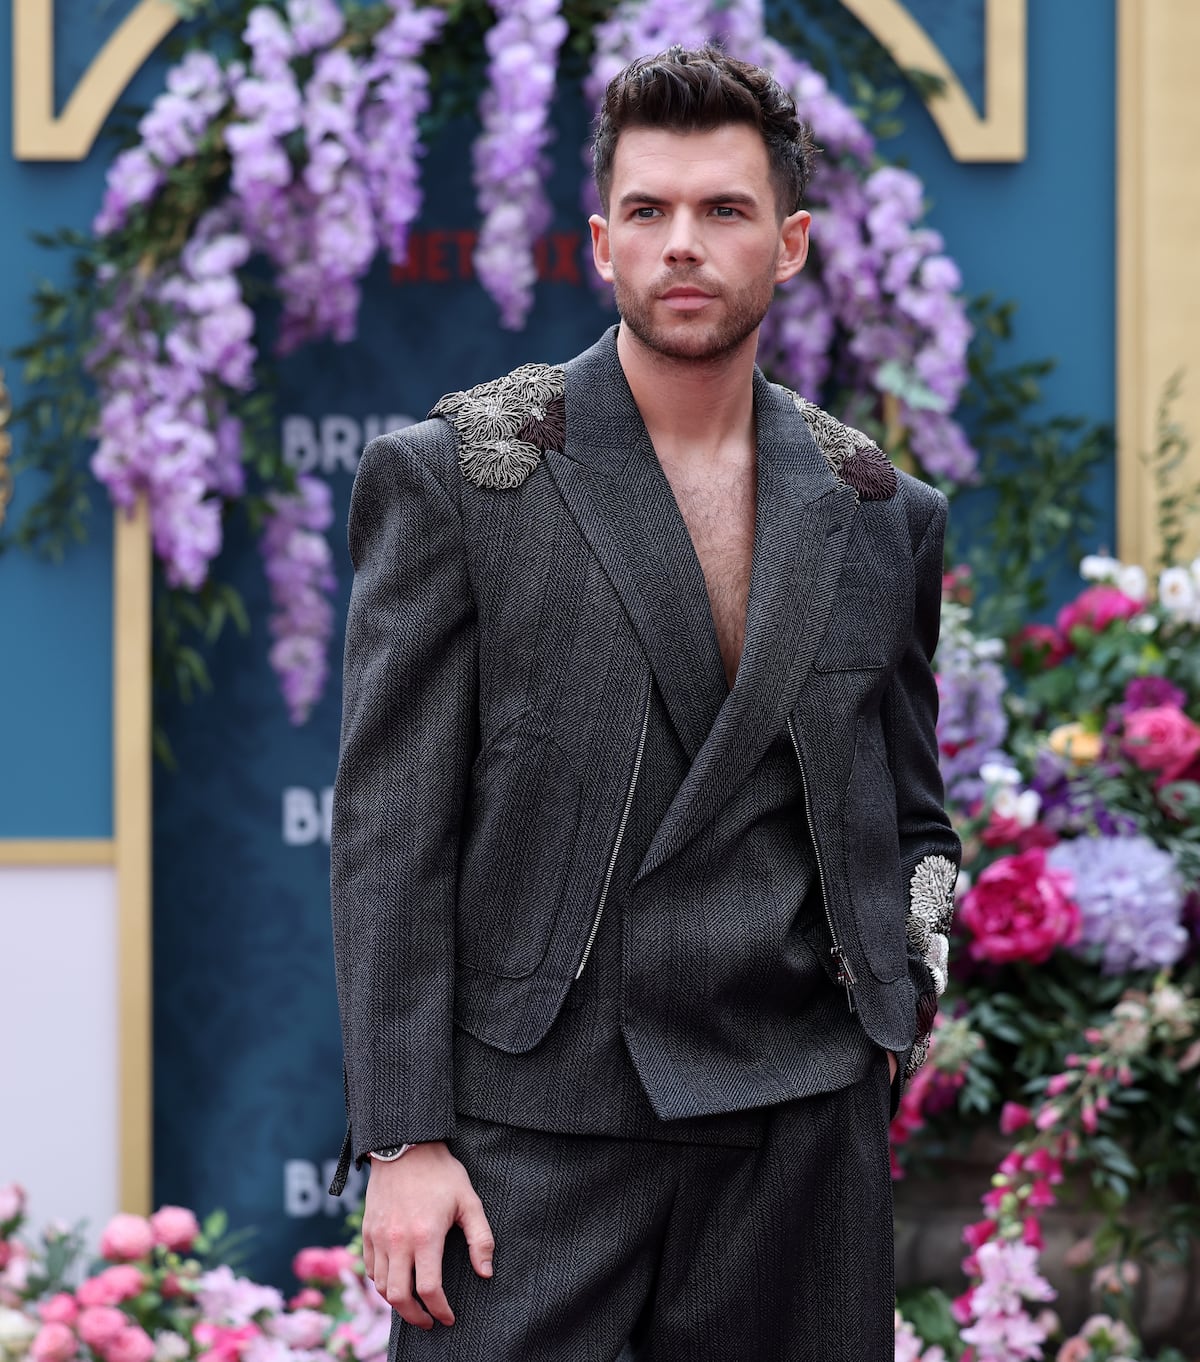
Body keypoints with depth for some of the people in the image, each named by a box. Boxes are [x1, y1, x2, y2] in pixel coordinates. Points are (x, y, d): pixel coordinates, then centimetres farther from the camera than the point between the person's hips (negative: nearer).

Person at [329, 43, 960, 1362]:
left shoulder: (882, 513, 11)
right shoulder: (447, 477, 0)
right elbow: (389, 828, -3)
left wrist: (905, 985, 2)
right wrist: (403, 1142, -9)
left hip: (800, 1126, 3)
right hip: (535, 1127, -3)